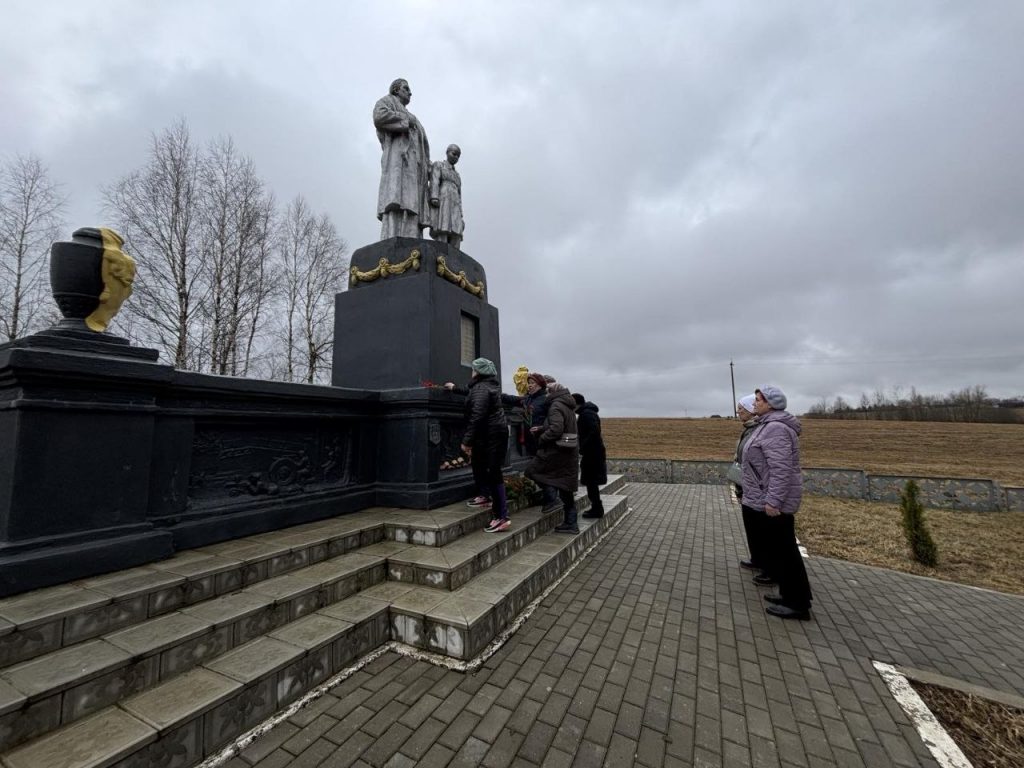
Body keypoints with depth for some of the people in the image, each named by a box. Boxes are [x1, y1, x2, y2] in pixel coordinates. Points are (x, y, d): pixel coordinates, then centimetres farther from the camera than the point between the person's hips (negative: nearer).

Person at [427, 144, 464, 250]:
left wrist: (460, 218, 13)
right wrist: (434, 198, -23)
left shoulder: (457, 175, 33)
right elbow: (434, 182, -4)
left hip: (453, 210, 6)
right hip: (440, 205, -6)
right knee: (441, 241, -24)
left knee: (455, 247, -11)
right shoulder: (438, 165, 14)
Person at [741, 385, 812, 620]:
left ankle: (797, 604, 13)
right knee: (780, 549, 18)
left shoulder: (776, 428, -21)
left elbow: (781, 469, -26)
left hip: (774, 501, -10)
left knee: (781, 550, 1)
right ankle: (791, 595, 30)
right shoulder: (769, 425, 13)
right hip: (769, 498, 10)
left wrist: (773, 501, -26)